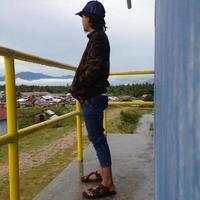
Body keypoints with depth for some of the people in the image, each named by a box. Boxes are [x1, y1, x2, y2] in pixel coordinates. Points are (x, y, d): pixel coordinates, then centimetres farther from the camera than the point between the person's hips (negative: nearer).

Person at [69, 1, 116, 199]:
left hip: (92, 97, -10)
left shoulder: (98, 39, -12)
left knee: (97, 137, -5)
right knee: (96, 136, 16)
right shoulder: (98, 38, 18)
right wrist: (78, 86, 9)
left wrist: (76, 86, -11)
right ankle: (102, 172, 30)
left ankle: (107, 184, 4)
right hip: (92, 95, 10)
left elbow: (94, 69, -22)